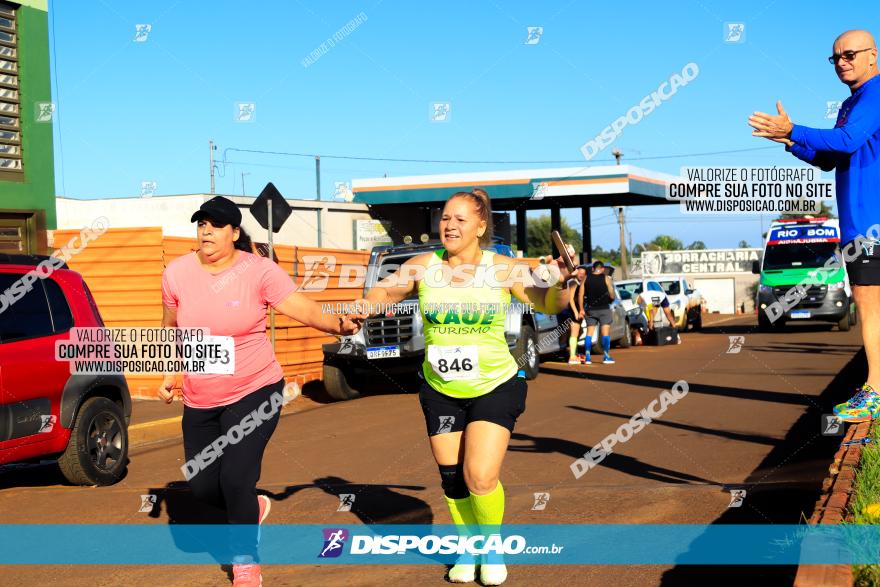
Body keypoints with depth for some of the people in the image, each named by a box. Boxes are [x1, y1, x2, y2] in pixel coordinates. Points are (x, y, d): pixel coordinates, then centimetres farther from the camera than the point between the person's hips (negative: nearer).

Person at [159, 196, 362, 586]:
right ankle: (252, 508, 42)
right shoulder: (177, 274, -3)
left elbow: (307, 310, -17)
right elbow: (170, 329, 14)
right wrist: (169, 373, 7)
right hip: (200, 402, 4)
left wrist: (339, 324, -36)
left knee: (235, 478, -14)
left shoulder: (258, 270, -12)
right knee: (201, 485, 8)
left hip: (255, 392, -4)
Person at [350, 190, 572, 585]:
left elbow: (548, 303, -8)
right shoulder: (424, 267, -5)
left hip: (495, 388, -3)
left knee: (480, 477, -12)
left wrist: (561, 282, -29)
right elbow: (384, 292, 3)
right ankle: (469, 551, 34)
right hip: (440, 391, 3)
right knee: (452, 479, 8)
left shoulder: (503, 269, -10)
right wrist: (365, 307, -18)